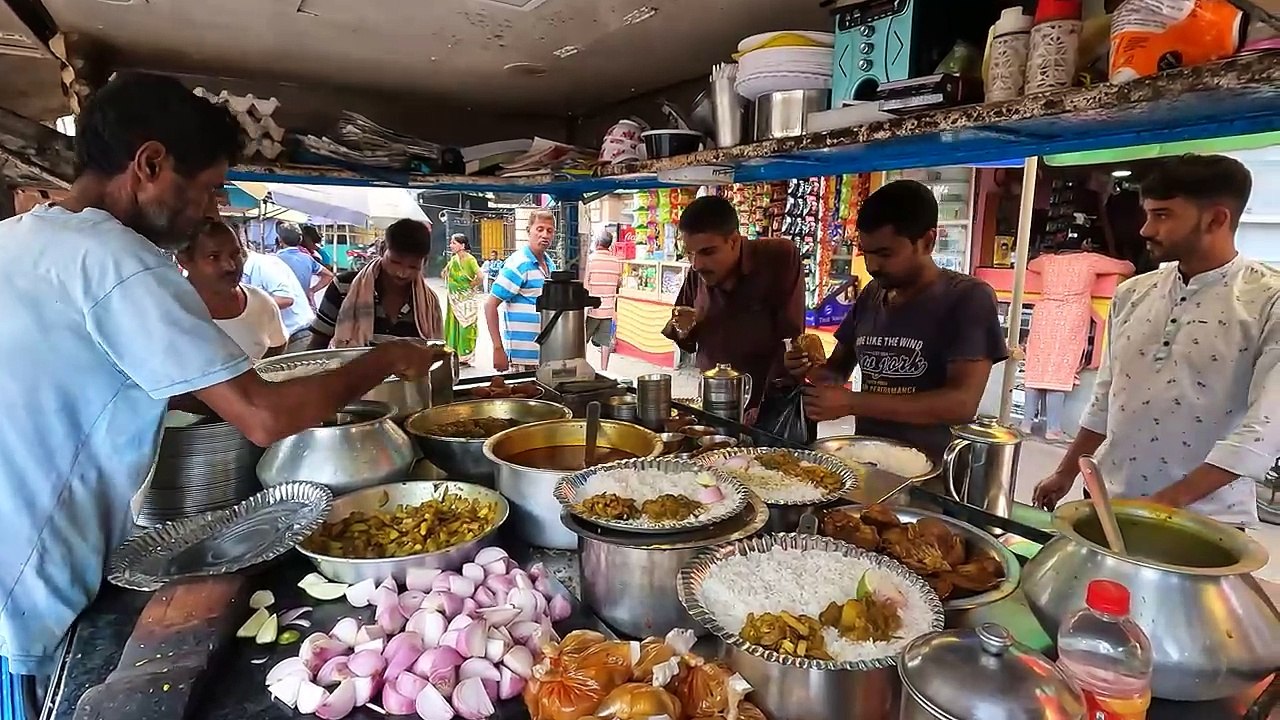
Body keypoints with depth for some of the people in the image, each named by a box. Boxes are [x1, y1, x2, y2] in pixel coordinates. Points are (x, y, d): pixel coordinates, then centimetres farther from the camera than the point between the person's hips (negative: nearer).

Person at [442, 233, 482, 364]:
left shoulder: (470, 259, -13)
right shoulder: (453, 259, 7)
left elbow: (479, 276, -24)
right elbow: (444, 274, 22)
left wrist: (470, 287, -12)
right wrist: (451, 284, 8)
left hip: (466, 299, -7)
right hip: (454, 298, 7)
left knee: (465, 326, 0)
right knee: (453, 325, 10)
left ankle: (465, 356, 8)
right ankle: (453, 353, 20)